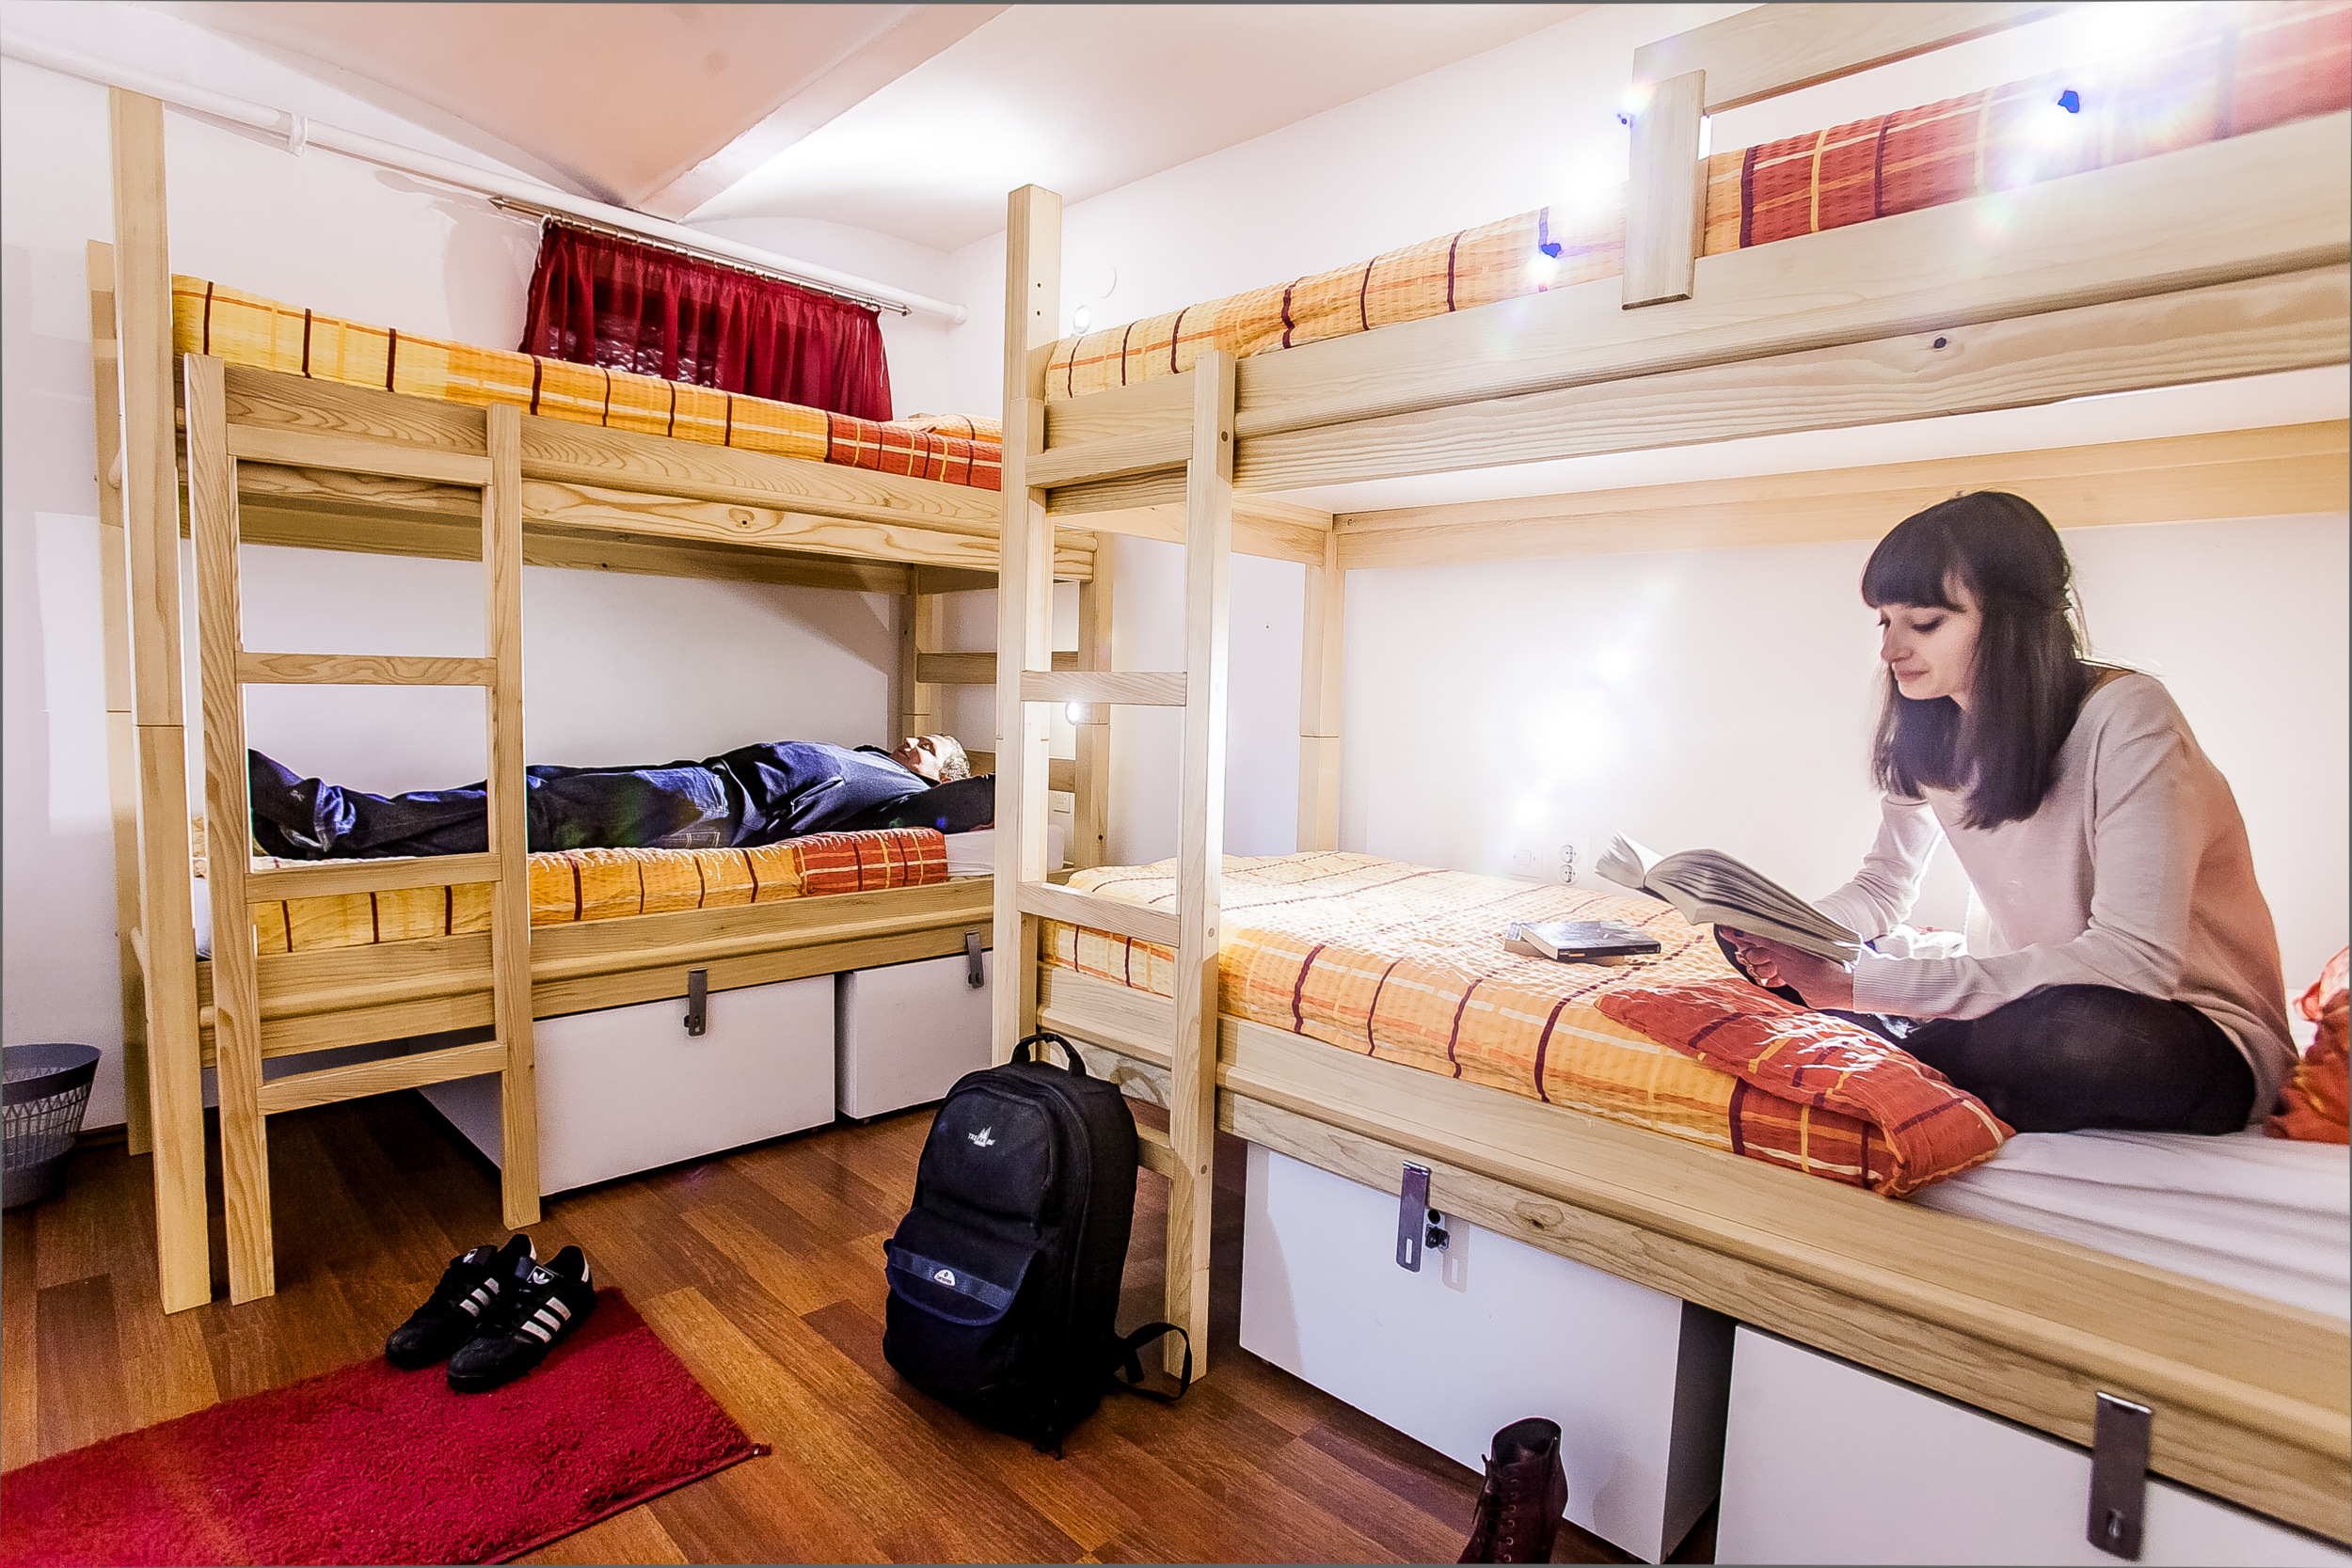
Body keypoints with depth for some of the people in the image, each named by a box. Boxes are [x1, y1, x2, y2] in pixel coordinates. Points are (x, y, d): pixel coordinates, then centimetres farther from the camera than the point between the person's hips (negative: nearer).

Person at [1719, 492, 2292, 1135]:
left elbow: (2134, 960, -32)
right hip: (2025, 1000, 5)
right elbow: (1881, 889, 9)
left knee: (2082, 1029, -42)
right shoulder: (1927, 733, -3)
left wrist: (1861, 985, -36)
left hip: (2194, 1038, -4)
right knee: (1751, 940, -10)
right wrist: (1790, 939, -15)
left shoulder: (2125, 719, -23)